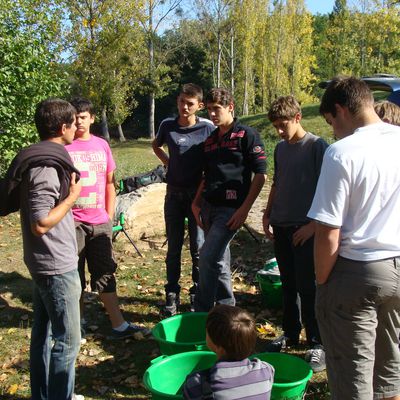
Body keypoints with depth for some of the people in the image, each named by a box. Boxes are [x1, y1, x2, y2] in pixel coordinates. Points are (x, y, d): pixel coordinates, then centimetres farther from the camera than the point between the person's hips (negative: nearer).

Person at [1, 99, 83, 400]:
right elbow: (41, 224, -26)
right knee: (67, 340, 2)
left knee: (43, 332, 19)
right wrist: (72, 197, -16)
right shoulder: (46, 167, -22)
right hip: (57, 266, -10)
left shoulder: (39, 159, 8)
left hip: (45, 263, 10)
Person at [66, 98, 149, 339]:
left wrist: (110, 216, 8)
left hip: (100, 222, 3)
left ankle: (119, 325, 14)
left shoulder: (102, 145, 6)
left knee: (106, 273, 8)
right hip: (72, 221, -3)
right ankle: (78, 323, 25)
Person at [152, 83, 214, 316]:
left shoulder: (208, 128, -7)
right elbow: (156, 145, 21)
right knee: (174, 248, 9)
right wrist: (168, 163, 7)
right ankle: (172, 296, 19)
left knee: (199, 248, 5)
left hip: (198, 193, -2)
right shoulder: (167, 126, 0)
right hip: (174, 193, 2)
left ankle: (198, 295, 18)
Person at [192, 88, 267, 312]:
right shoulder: (210, 140, 15)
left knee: (208, 257, -13)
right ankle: (226, 306, 28)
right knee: (219, 259, 13)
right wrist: (197, 203, 11)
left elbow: (260, 174, -9)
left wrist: (245, 208, -15)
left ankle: (202, 311, 0)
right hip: (209, 207, 7)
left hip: (230, 208, -7)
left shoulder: (246, 135, -6)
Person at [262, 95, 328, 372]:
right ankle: (290, 333, 27)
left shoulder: (316, 146, -9)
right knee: (288, 285, 14)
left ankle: (317, 344, 9)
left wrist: (312, 224, -16)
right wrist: (267, 215, 12)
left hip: (305, 228, -6)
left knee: (307, 287, -2)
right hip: (281, 226, 6)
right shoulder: (281, 149, 12)